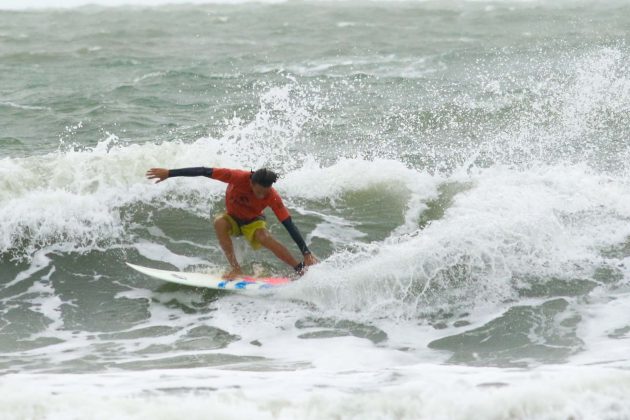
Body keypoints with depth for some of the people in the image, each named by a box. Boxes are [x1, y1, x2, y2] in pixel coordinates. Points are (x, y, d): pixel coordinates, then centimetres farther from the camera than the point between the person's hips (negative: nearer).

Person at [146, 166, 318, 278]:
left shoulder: (272, 197, -30)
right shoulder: (239, 177, -33)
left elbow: (290, 226, -28)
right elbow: (204, 172, -29)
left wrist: (306, 253, -33)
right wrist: (169, 173, -29)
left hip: (253, 222, -1)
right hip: (233, 218, 1)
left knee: (264, 237, -35)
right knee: (219, 222, -34)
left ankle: (302, 269, -28)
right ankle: (235, 268, -28)